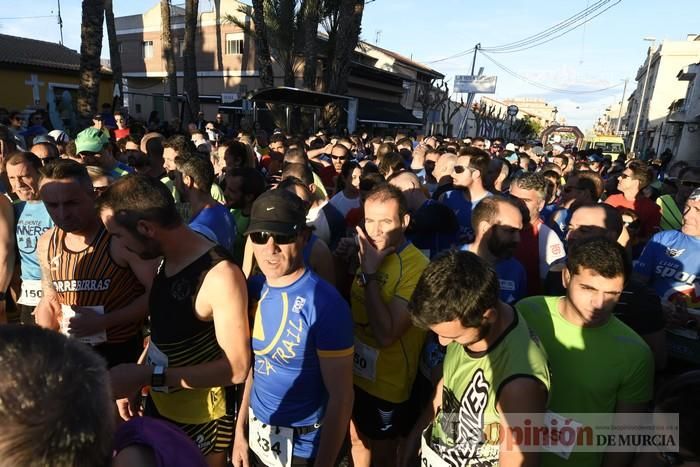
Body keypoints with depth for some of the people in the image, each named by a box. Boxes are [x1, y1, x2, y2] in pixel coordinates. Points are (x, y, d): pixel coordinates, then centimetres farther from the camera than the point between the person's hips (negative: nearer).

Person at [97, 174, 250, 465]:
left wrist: (149, 375, -27)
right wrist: (135, 381, 1)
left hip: (200, 422, -7)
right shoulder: (167, 260, -3)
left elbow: (236, 368, -27)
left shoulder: (219, 275, -29)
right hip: (157, 406, 7)